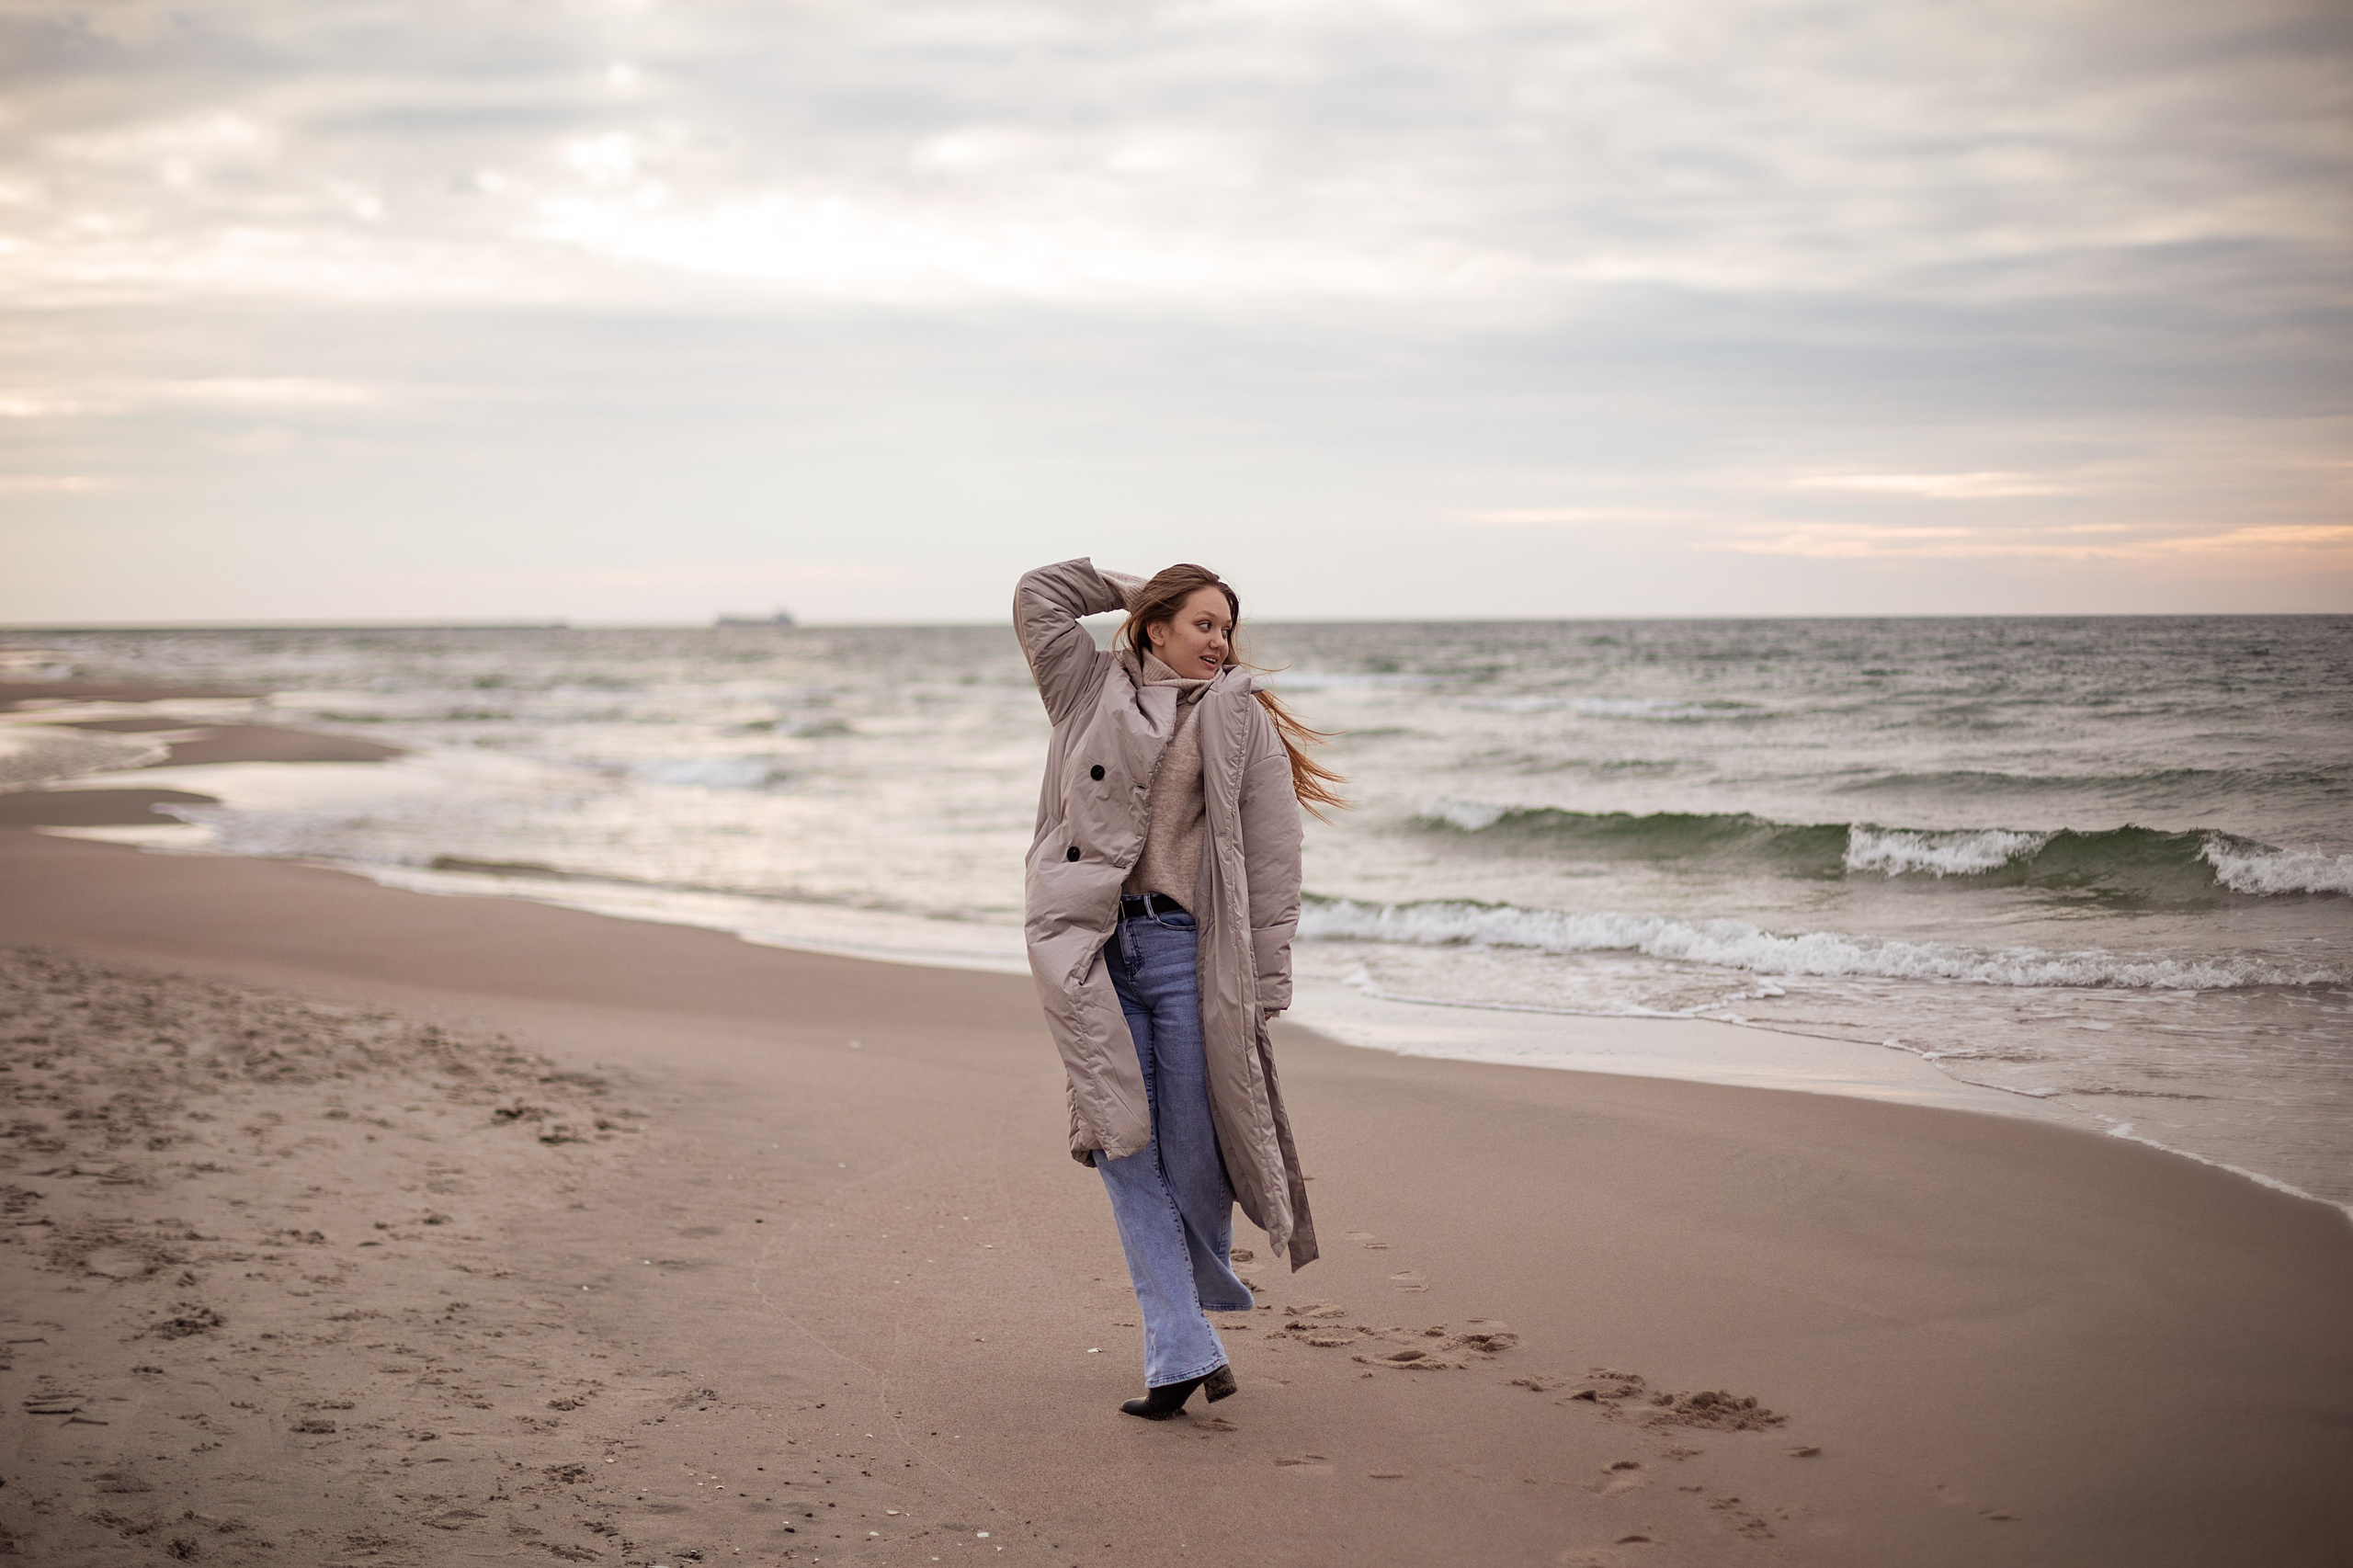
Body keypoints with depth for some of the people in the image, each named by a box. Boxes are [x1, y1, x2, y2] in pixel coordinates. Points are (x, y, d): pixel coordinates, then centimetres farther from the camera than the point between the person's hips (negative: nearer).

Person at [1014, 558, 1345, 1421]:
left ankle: (1207, 1293, 31)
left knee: (1193, 1152, 0)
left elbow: (1271, 857, 2)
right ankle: (1181, 1351, 0)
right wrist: (1133, 590, 18)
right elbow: (1038, 595, 12)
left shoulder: (1240, 718, 6)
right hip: (1092, 950, 2)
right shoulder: (1092, 690, 13)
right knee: (1127, 1151, -3)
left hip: (1188, 951, -2)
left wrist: (1266, 978, -4)